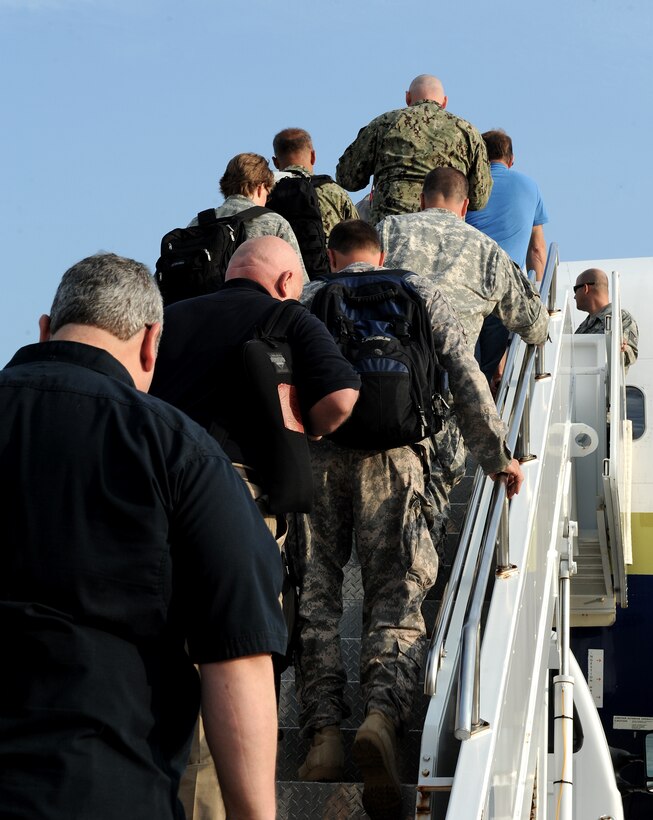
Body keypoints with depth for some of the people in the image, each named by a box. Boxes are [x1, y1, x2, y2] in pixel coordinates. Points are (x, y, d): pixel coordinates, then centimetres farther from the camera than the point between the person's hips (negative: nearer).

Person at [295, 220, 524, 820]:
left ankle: (325, 732, -9)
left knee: (314, 595, 4)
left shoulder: (304, 299, 21)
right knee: (397, 592, -2)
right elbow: (466, 378, 14)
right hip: (393, 453, -1)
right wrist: (497, 455, 21)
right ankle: (383, 713, -28)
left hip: (314, 455, 1)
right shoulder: (420, 294, 21)